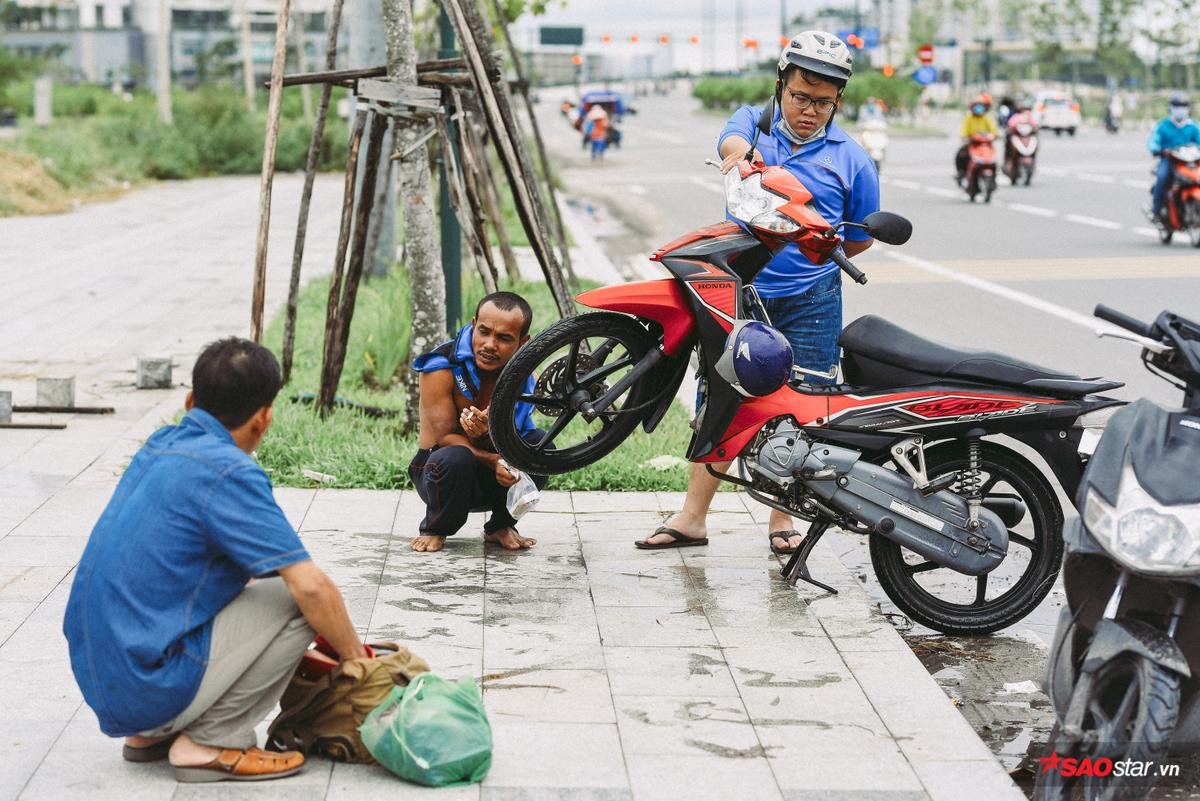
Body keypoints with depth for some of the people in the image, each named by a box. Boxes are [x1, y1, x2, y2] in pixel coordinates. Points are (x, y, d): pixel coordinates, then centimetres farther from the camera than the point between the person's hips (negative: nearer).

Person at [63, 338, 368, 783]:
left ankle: (152, 732, 16)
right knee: (297, 598, -6)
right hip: (151, 688, -9)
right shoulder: (229, 472, -15)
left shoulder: (160, 446, 11)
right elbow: (311, 586, -19)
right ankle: (211, 742, -4)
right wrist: (356, 658, -1)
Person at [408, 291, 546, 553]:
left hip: (492, 482, 3)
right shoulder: (441, 366, -20)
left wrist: (484, 434, -40)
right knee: (456, 458, -38)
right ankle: (434, 529, -7)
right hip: (438, 470, -3)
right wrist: (494, 461, -40)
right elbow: (444, 438, -22)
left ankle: (501, 527, -2)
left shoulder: (526, 377, -9)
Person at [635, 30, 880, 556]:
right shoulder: (754, 121, 4)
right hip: (738, 291, 1)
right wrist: (743, 154, -44)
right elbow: (731, 141, -22)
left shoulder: (851, 159, 2)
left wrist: (817, 255, 1)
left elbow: (861, 237, 12)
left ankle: (781, 518, 19)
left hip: (810, 301, 0)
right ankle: (692, 517, 12)